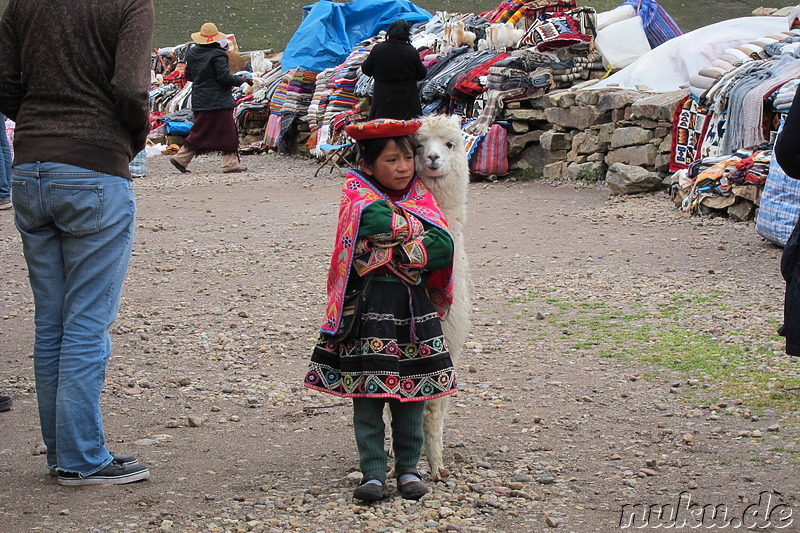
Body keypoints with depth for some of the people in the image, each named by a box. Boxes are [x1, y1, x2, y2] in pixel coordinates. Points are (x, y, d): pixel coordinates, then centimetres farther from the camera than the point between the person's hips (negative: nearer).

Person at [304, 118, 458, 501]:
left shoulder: (420, 198, 9)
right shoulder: (363, 204, -5)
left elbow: (444, 250, -4)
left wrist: (397, 256, -8)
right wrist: (420, 254, -6)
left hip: (414, 307, 4)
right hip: (368, 308, -4)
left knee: (410, 395, 8)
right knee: (367, 395, 0)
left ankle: (408, 468, 19)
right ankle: (373, 473, 8)